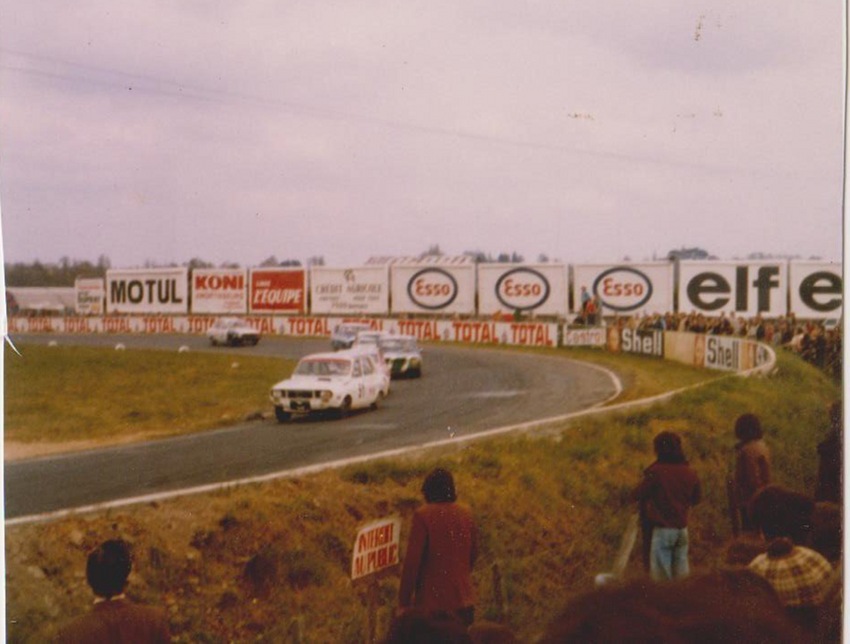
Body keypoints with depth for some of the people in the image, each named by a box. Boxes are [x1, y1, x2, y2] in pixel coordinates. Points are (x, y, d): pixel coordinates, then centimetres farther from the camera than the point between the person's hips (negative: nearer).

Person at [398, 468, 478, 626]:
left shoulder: (423, 515, -10)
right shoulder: (466, 514, 7)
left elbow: (412, 560, -12)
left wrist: (404, 601, -7)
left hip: (432, 602, -5)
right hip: (463, 600, 6)